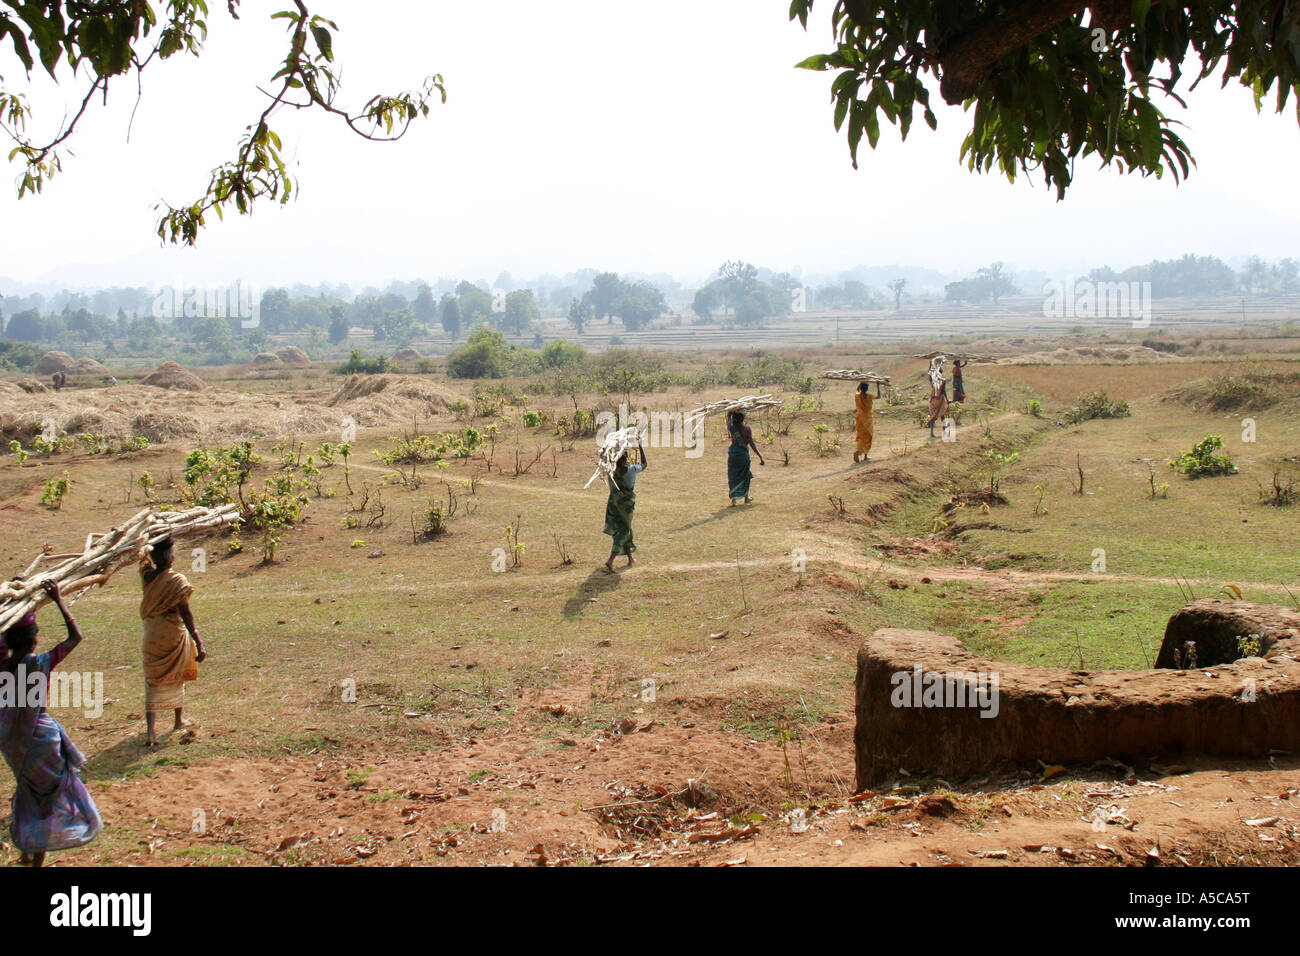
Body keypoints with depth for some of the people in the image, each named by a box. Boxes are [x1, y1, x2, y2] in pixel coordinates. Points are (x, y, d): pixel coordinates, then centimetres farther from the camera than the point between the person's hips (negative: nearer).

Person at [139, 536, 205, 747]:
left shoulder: (148, 576, -5)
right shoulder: (177, 581, -16)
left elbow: (145, 554, 17)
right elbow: (186, 615, -18)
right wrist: (199, 643, -16)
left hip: (152, 636, 3)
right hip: (174, 635, -3)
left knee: (153, 682, 3)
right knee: (175, 678, 19)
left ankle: (150, 729, -12)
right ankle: (179, 719, 36)